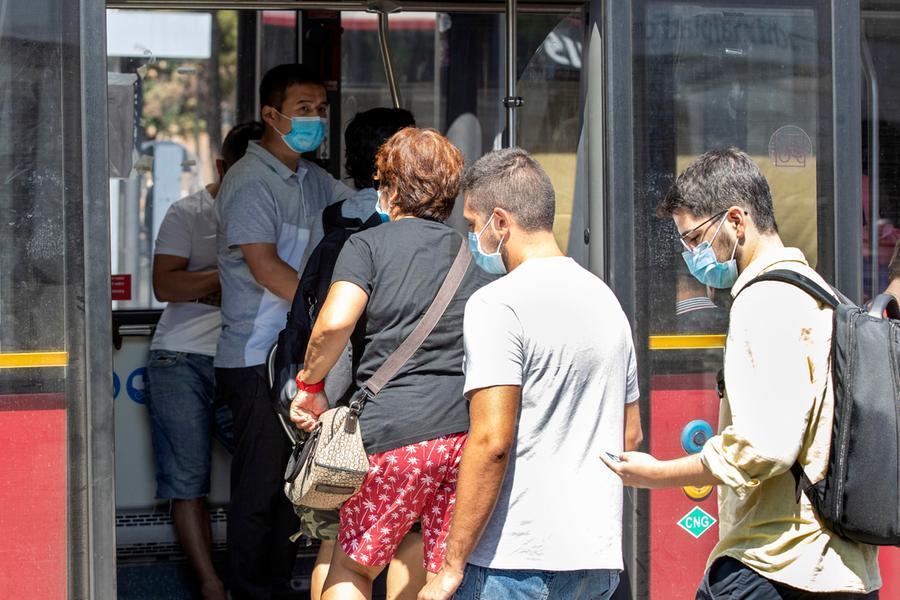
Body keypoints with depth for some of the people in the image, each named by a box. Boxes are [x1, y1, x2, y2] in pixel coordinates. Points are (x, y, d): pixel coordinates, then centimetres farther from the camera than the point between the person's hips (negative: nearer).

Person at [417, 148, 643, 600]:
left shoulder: (497, 304, -11)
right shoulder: (604, 299, 15)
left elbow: (491, 441, -17)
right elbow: (630, 433, 22)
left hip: (517, 562, -8)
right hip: (600, 562, 8)